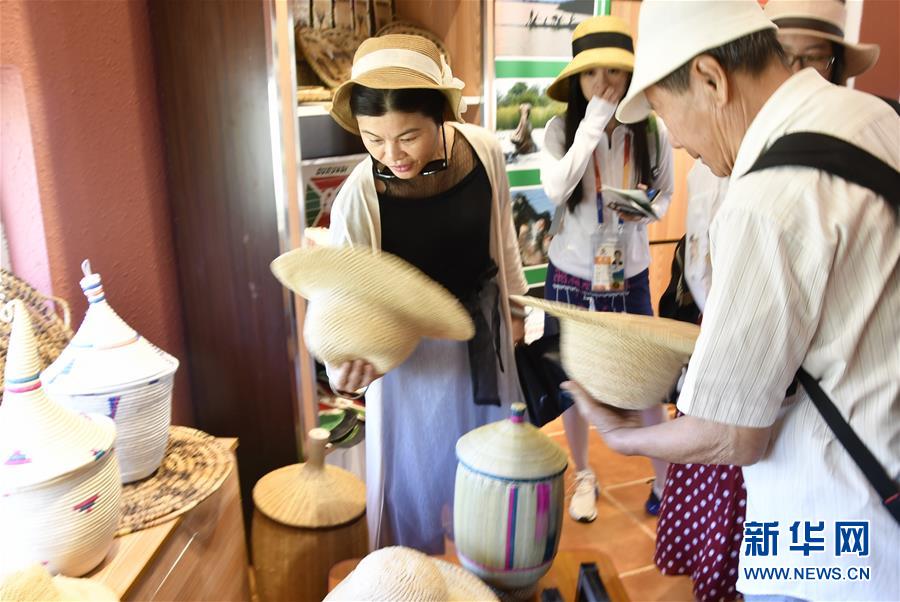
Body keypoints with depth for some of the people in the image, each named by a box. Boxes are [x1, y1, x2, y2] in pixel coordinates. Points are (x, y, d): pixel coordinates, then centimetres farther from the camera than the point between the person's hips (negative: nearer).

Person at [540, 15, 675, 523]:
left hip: (629, 277, 0)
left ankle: (665, 477, 30)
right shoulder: (561, 130, -10)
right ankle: (584, 476, 36)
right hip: (571, 276, 0)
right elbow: (556, 189, -27)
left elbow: (666, 195, 5)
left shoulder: (652, 132, -7)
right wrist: (593, 123, -26)